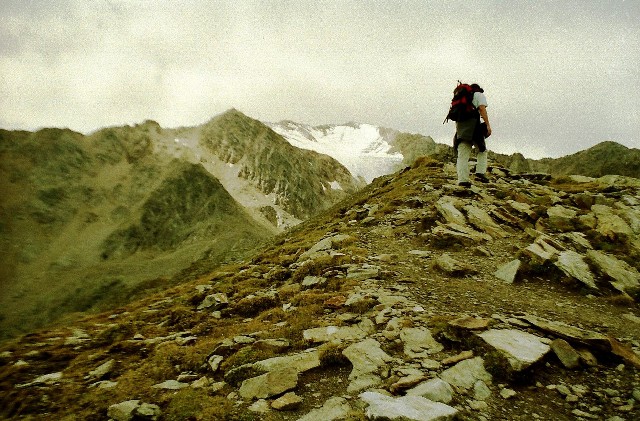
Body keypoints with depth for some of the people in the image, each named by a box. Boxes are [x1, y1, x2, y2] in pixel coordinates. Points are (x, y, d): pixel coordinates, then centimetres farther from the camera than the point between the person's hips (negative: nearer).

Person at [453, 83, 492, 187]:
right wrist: (488, 124, -11)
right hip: (473, 126, -4)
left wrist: (457, 131, 23)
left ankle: (462, 179, -9)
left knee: (462, 155, -1)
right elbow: (482, 109, -5)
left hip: (460, 127, 5)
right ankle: (480, 173, -4)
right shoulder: (479, 95, 13)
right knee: (482, 151, 11)